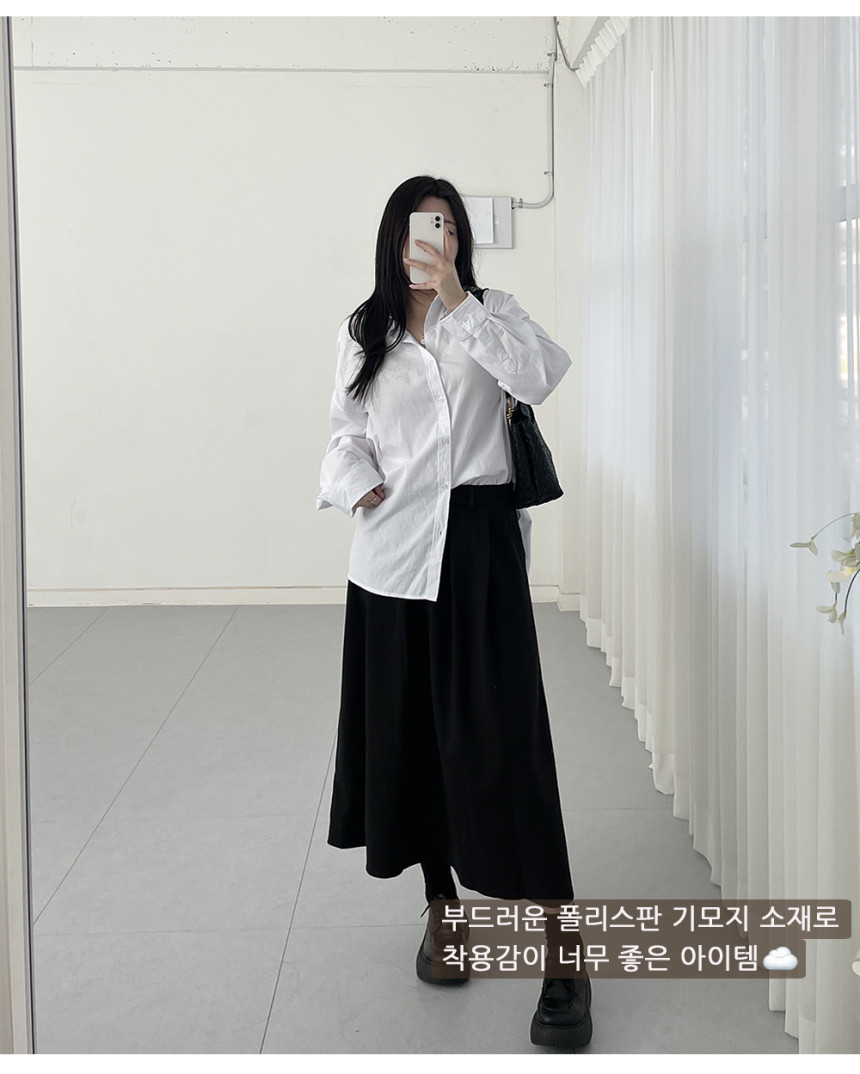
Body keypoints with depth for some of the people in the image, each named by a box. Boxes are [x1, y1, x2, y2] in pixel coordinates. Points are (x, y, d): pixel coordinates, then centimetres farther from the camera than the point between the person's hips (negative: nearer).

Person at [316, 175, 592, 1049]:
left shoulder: (490, 313, 5)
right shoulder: (362, 333, 12)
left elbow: (539, 376, -14)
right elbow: (347, 431, 13)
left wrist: (458, 303, -18)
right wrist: (361, 485, -6)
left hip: (477, 539, -3)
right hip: (392, 547, 3)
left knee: (502, 734, -8)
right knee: (408, 732, 8)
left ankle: (561, 954, -3)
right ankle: (441, 906, 26)